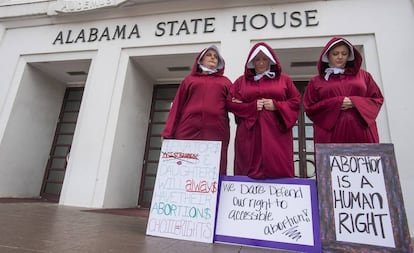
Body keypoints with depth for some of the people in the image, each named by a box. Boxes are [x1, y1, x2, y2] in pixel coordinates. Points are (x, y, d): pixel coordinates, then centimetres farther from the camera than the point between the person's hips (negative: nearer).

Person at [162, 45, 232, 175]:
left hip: (216, 132, 0)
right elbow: (177, 106, 12)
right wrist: (168, 132, 2)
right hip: (189, 130, 0)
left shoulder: (225, 82, 22)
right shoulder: (189, 80, 20)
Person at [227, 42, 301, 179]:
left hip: (276, 134, 0)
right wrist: (252, 106, -7)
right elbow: (230, 103, 6)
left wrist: (276, 105, -7)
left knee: (278, 171, -3)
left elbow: (296, 101, 10)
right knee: (249, 172, -2)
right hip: (249, 135, 1)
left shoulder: (284, 79, 14)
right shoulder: (241, 81, 14)